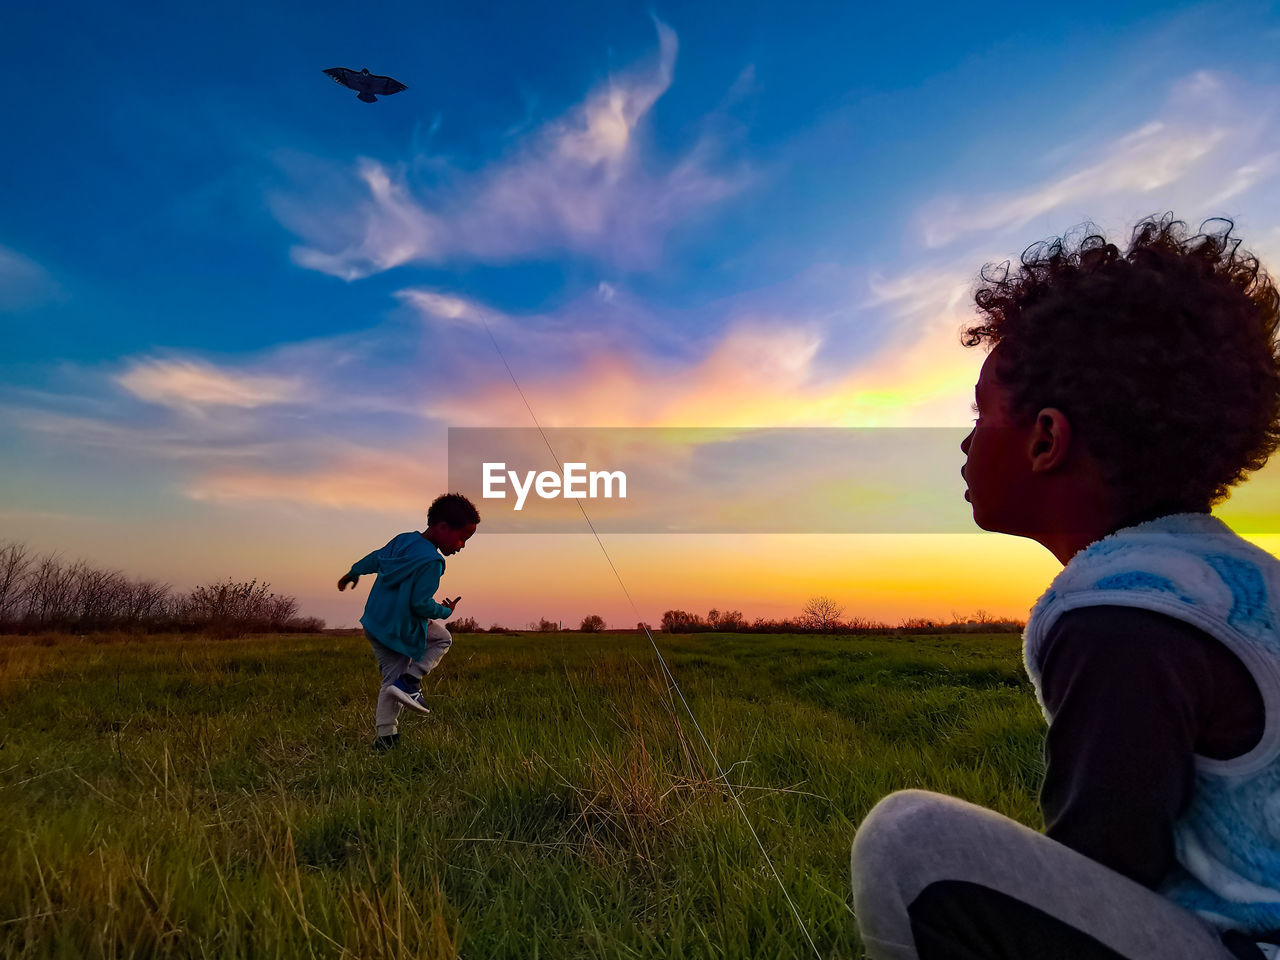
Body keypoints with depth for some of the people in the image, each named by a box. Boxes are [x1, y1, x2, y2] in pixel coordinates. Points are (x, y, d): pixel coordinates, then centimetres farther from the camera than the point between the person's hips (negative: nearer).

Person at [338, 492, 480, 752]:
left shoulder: (402, 539, 1)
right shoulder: (431, 561, -24)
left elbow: (373, 559, 17)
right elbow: (421, 604, -25)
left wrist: (353, 574, 35)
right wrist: (446, 611, -6)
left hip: (374, 621, 8)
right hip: (397, 633, -8)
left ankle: (408, 680, 10)